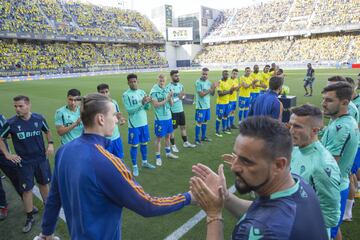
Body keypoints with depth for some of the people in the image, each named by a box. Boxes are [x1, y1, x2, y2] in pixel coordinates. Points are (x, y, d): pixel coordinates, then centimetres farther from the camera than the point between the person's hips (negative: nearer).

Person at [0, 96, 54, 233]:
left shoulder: (39, 118, -8)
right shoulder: (11, 123, -12)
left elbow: (47, 131, 10)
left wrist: (50, 144, -3)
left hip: (41, 159, 2)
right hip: (24, 162, -1)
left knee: (44, 183, 16)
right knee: (27, 189, 6)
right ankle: (29, 218, 23)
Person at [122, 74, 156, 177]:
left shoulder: (142, 92, 4)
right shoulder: (126, 95, -11)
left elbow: (147, 108, 6)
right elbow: (129, 110, -18)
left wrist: (147, 102, -16)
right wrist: (141, 103, -25)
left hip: (144, 122, 5)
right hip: (134, 124, -5)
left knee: (144, 143, 16)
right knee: (134, 145, 4)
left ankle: (145, 162, 34)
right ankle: (135, 167, 18)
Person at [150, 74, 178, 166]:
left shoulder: (167, 90, 5)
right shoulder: (154, 91, -12)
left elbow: (171, 104, 6)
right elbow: (156, 105, -18)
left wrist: (171, 98, -14)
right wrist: (166, 99, -19)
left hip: (168, 117, 6)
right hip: (160, 118, -6)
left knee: (168, 135, 19)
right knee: (159, 138, 2)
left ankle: (168, 152, 37)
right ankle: (158, 157, 15)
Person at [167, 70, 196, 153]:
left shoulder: (180, 85, 6)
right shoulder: (168, 87, -16)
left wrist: (182, 96, -8)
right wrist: (178, 97, -23)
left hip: (181, 109, 7)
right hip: (173, 111, -7)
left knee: (183, 126, 17)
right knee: (172, 129, 5)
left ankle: (185, 142, 31)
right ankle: (173, 145, 19)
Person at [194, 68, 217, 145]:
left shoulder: (208, 82, 7)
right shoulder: (198, 82, -14)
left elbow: (212, 94, 9)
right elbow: (201, 94, -20)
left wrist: (214, 88, -10)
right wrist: (211, 89, -22)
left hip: (207, 105, 7)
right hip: (200, 106, -7)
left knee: (205, 121, 15)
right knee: (199, 122, -1)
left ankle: (203, 137, 28)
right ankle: (197, 139, 8)